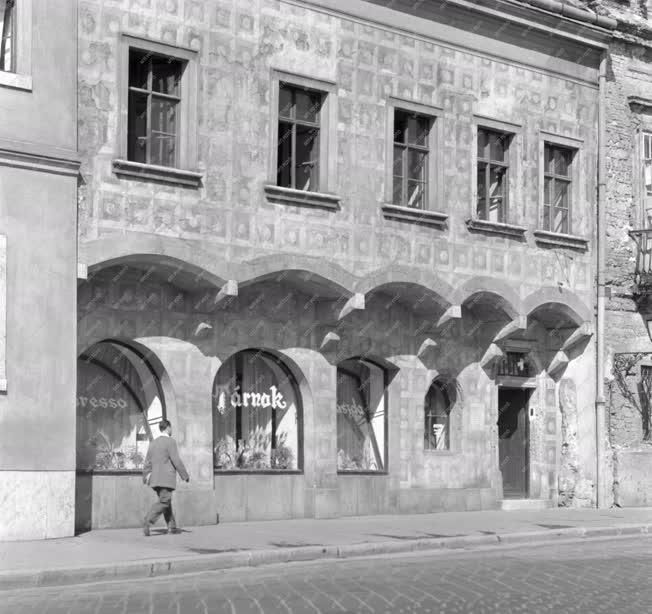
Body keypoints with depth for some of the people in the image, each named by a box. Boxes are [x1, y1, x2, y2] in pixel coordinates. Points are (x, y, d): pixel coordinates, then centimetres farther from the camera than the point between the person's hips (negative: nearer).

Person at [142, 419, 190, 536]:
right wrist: (185, 476, -7)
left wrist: (146, 478, 18)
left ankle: (171, 526, 14)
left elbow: (147, 463, 14)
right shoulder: (170, 441, -8)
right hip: (167, 478, -8)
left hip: (155, 479, 8)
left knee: (166, 502, 15)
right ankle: (148, 521, -26)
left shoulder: (153, 443, 14)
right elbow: (176, 461, -13)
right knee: (163, 502, -11)